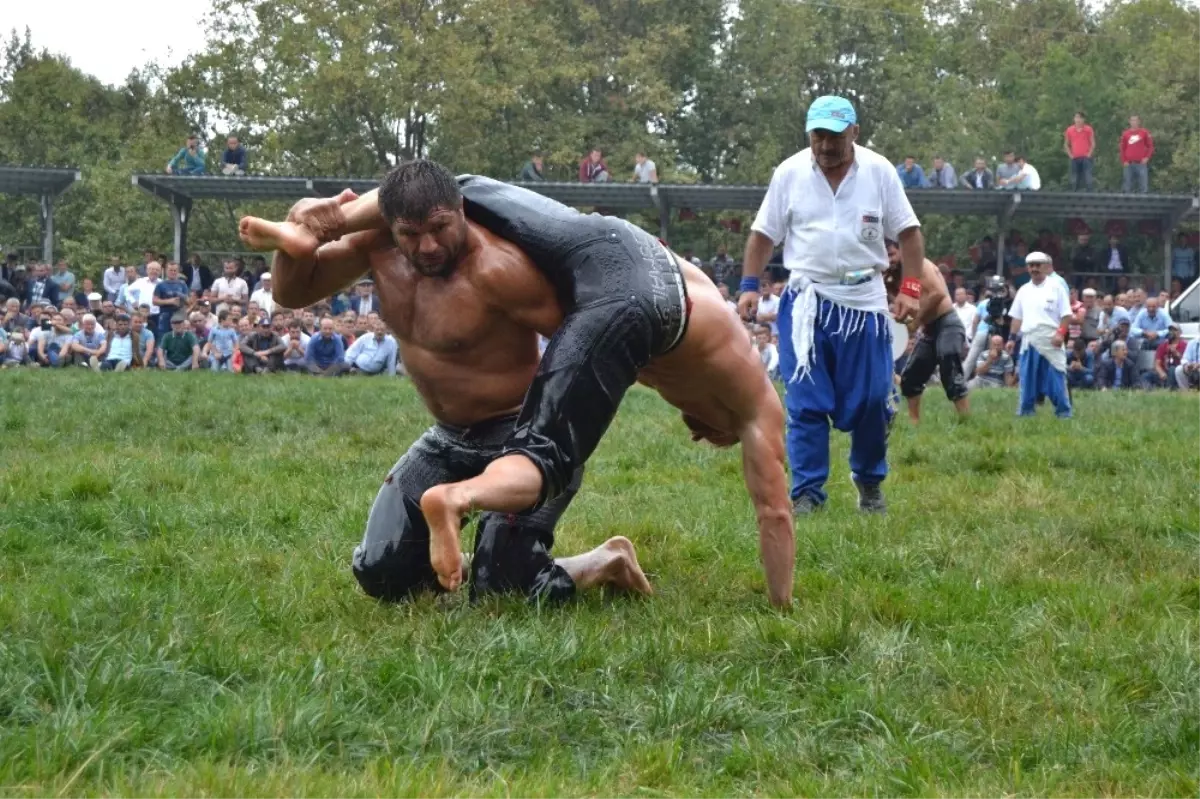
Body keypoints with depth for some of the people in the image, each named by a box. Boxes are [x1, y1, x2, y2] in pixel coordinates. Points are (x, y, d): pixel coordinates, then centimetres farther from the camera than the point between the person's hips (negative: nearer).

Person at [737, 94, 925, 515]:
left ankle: (870, 483, 22)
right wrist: (749, 286, -2)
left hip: (864, 300, 0)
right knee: (806, 404, -4)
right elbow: (764, 233, 7)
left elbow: (908, 232, 3)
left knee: (871, 400, 1)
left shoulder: (879, 171, -1)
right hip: (806, 300, 0)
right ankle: (806, 492, 2)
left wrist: (910, 289, -6)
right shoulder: (790, 172, 0)